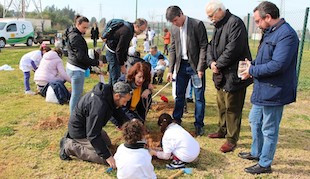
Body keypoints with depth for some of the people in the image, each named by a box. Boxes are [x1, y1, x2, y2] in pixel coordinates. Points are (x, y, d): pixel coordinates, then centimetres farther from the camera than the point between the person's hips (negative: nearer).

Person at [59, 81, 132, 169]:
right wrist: (107, 156, -27)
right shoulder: (98, 106, -36)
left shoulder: (110, 94, -9)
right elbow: (93, 135, -31)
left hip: (89, 126, 9)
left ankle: (71, 139, 21)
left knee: (108, 143, 25)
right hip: (80, 131, -9)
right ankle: (70, 146, -5)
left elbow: (120, 116, 9)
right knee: (104, 159, -13)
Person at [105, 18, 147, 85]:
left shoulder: (130, 29, 4)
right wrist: (122, 65, -21)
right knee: (116, 78, -8)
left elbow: (126, 47, 11)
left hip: (115, 52, 10)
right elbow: (119, 50, -26)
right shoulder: (126, 31, -27)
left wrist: (124, 61, 10)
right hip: (112, 53, -10)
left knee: (112, 76, 18)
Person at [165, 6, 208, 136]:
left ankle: (199, 124, 14)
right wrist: (170, 70, 4)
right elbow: (173, 50, 10)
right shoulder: (174, 29, 5)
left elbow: (203, 47, -11)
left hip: (196, 66, -4)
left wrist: (200, 68, -15)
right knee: (179, 95, 11)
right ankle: (176, 120, 26)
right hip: (181, 65, 5)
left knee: (199, 97, 2)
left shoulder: (197, 24, -11)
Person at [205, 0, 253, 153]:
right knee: (221, 105, 21)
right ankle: (222, 130, 38)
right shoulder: (219, 26, 15)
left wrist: (218, 65, -15)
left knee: (232, 108, 0)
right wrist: (211, 62, -5)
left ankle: (231, 139, 12)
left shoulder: (235, 23, -16)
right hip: (221, 75, 10)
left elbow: (232, 49, -24)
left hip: (233, 75, -10)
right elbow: (211, 46, 13)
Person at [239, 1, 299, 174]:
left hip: (274, 92, -10)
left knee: (269, 129, 4)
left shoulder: (286, 34, -21)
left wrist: (252, 71, -16)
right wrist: (253, 64, 1)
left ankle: (265, 164, 21)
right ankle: (256, 153, 41)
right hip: (263, 90, 10)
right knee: (255, 121, 22)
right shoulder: (270, 32, 11)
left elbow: (277, 65, -28)